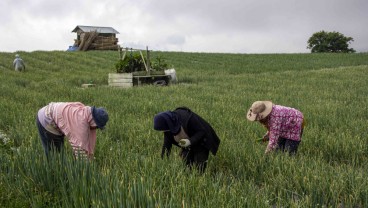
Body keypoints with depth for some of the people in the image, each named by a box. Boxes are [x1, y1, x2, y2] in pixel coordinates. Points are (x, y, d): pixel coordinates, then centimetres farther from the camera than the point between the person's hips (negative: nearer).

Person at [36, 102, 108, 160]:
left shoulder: (88, 114, -7)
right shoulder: (80, 121, -34)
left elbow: (89, 140, 0)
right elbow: (79, 145, -33)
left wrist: (89, 159, 4)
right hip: (46, 121, -9)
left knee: (60, 150, 15)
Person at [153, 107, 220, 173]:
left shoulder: (187, 118, -35)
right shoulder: (168, 123, -17)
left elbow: (202, 131, -25)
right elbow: (167, 142, -5)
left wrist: (190, 141, -38)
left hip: (200, 143, -5)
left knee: (199, 169, -6)